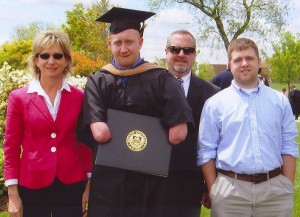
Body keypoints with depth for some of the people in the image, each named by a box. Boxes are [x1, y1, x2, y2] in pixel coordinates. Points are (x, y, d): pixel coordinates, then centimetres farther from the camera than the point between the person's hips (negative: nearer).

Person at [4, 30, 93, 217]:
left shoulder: (79, 97, 1)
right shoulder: (19, 98, -2)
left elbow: (86, 143, 6)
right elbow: (11, 148, -1)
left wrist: (89, 184, 4)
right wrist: (13, 194, -4)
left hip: (72, 185, 1)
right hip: (32, 186, -1)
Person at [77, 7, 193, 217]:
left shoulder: (161, 79, -3)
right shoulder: (97, 82, 2)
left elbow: (178, 133, -16)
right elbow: (100, 133, -15)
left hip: (150, 180, -1)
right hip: (108, 178, 1)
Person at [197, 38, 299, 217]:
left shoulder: (280, 101, 7)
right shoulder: (215, 103, 1)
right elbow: (207, 152, 2)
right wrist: (213, 190, -3)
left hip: (275, 188, 2)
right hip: (230, 190, -1)